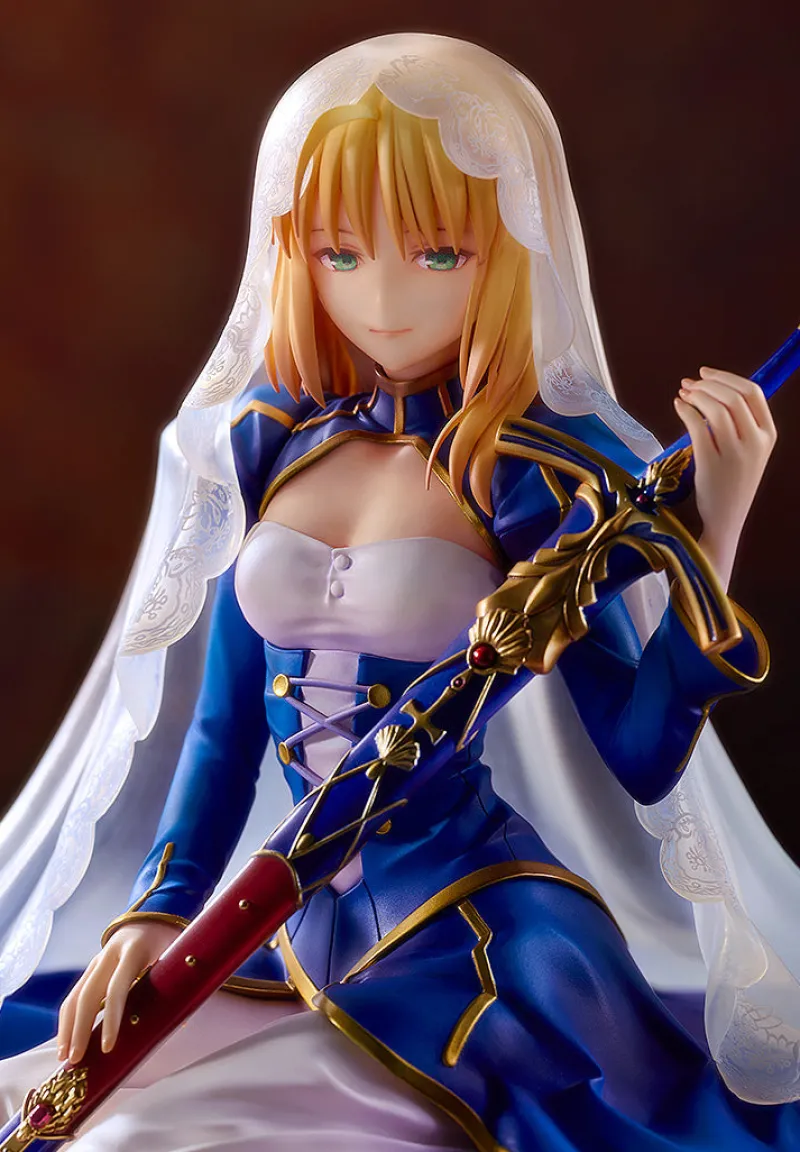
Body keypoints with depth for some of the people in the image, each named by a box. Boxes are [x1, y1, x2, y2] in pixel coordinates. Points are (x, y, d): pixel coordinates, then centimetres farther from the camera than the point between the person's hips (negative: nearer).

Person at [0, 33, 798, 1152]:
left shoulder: (545, 463, -11)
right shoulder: (268, 440, 3)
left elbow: (643, 755, -14)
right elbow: (223, 722, 8)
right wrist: (158, 914, -1)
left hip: (485, 945, -5)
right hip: (307, 926, 5)